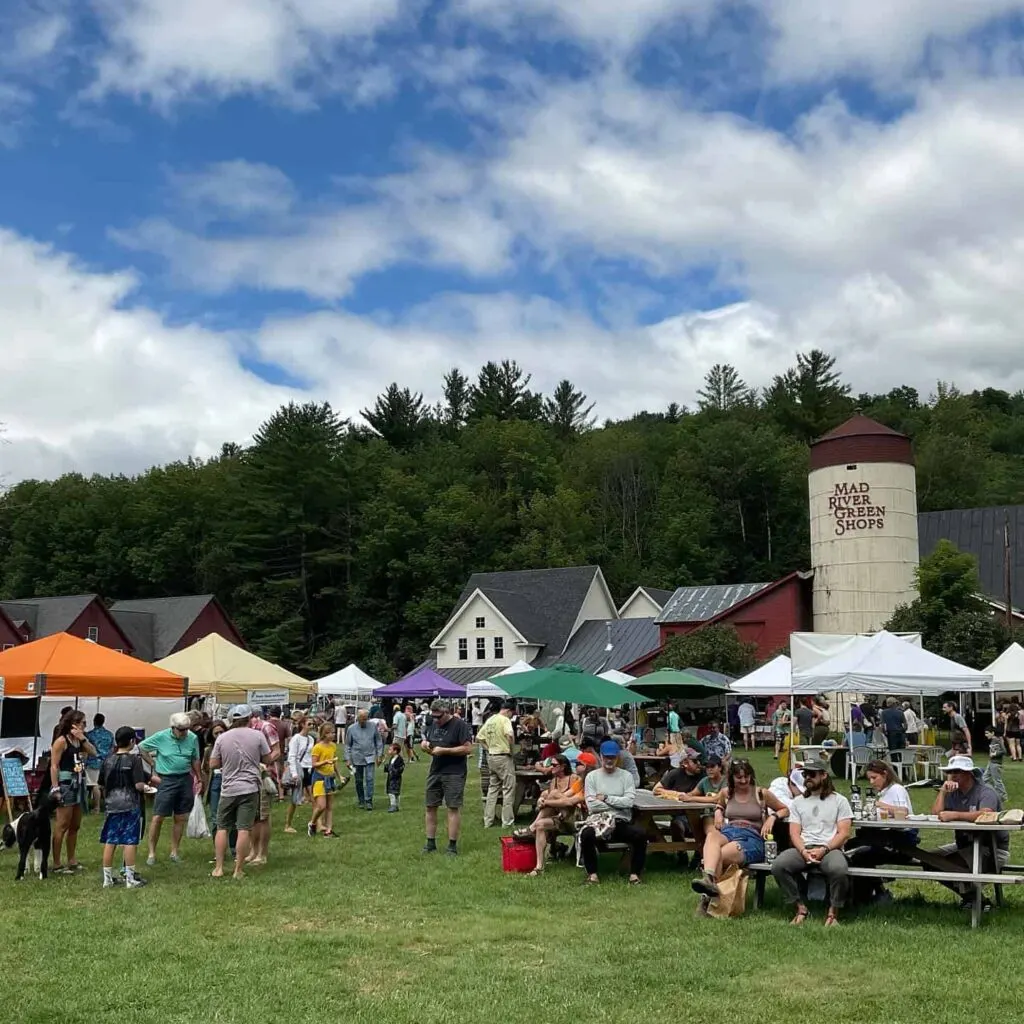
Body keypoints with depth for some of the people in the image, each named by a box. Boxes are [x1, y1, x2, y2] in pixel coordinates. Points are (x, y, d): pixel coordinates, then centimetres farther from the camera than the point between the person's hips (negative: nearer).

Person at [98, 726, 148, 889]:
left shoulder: (107, 759, 4)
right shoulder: (134, 759, -11)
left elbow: (100, 785, 11)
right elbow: (139, 785, -18)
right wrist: (143, 788, 3)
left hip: (112, 805, 4)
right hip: (130, 805, -4)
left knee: (110, 841, 9)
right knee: (130, 841, 1)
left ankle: (108, 878, 16)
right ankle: (130, 879, 4)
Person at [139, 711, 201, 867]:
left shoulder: (192, 738, 1)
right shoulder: (161, 737, -8)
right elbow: (141, 747, 3)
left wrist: (200, 779, 12)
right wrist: (153, 764, -1)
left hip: (185, 779, 3)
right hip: (166, 780, -3)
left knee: (180, 818, 8)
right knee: (158, 817, -4)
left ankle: (175, 851, 20)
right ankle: (152, 853, 6)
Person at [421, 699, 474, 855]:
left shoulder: (460, 725, -11)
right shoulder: (432, 724, 11)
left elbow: (468, 748, -16)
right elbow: (425, 740, 24)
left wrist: (444, 750, -19)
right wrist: (425, 744, -1)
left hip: (454, 774, -7)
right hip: (434, 771, 7)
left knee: (453, 808, -4)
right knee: (430, 807, 9)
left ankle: (452, 845, 2)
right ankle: (430, 843, 18)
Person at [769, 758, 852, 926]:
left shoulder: (839, 800, 10)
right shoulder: (798, 802, 18)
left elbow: (844, 833, 1)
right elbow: (794, 833, 9)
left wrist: (823, 849, -14)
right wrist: (804, 851, -13)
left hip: (830, 849, -3)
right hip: (803, 849, 3)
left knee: (839, 869, -38)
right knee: (778, 865, -28)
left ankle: (833, 913, -14)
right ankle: (801, 908, -12)